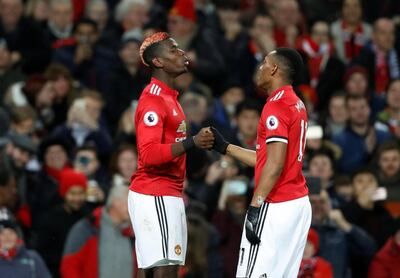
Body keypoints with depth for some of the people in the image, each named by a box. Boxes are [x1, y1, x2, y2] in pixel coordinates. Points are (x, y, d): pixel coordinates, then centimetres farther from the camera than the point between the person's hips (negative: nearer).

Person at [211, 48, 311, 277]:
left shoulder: (276, 106, -13)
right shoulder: (297, 105, 17)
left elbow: (275, 165, -20)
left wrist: (255, 206, -21)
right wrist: (225, 147, 24)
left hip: (276, 206, -10)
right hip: (299, 204, 10)